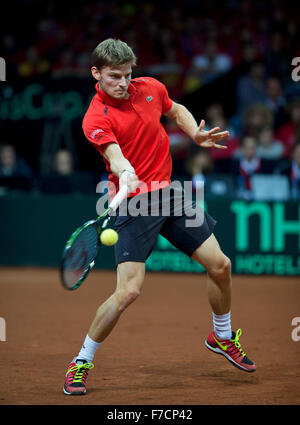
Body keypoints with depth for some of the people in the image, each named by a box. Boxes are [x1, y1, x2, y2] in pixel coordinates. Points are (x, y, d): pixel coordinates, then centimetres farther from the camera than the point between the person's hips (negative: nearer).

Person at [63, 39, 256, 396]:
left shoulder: (150, 88, 3)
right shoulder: (96, 118, -15)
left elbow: (177, 111, 23)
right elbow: (114, 154, -32)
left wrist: (196, 134, 3)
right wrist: (124, 174, -54)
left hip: (170, 193, 6)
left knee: (219, 265, 7)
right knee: (128, 290, -18)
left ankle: (222, 336, 35)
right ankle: (80, 363, -1)